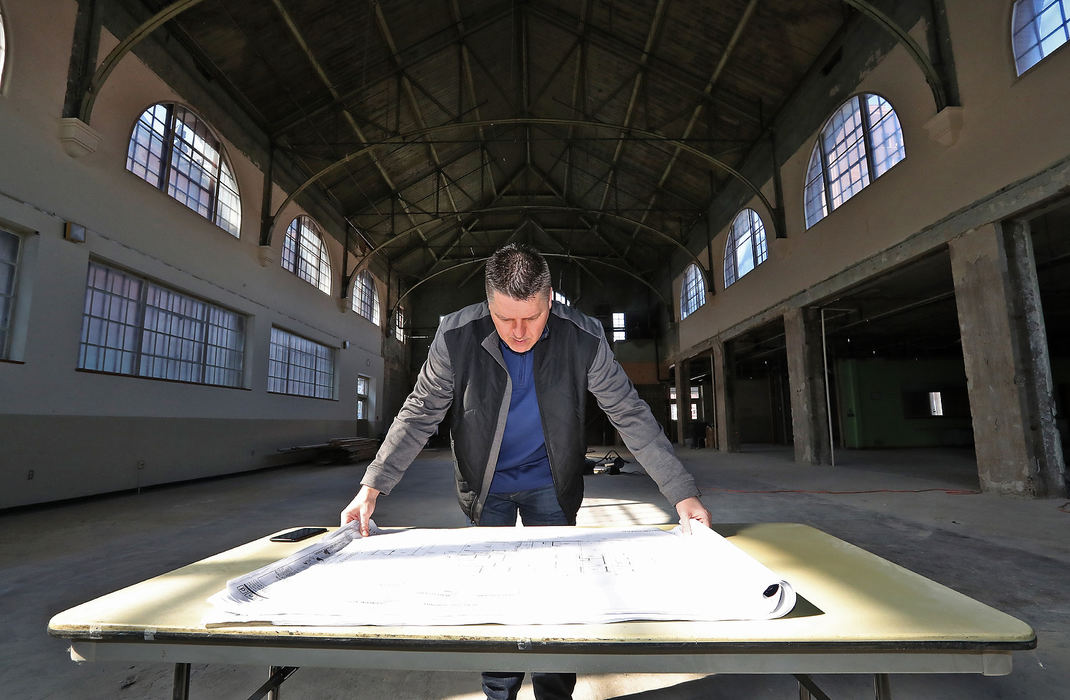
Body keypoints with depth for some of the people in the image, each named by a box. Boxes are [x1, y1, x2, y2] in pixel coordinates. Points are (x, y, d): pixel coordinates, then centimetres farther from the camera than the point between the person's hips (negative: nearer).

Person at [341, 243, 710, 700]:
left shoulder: (583, 338, -23)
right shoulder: (456, 336, -22)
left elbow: (631, 416, -17)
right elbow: (419, 414, -13)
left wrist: (682, 493, -21)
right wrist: (372, 486, -19)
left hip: (550, 485, 0)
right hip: (486, 485, 1)